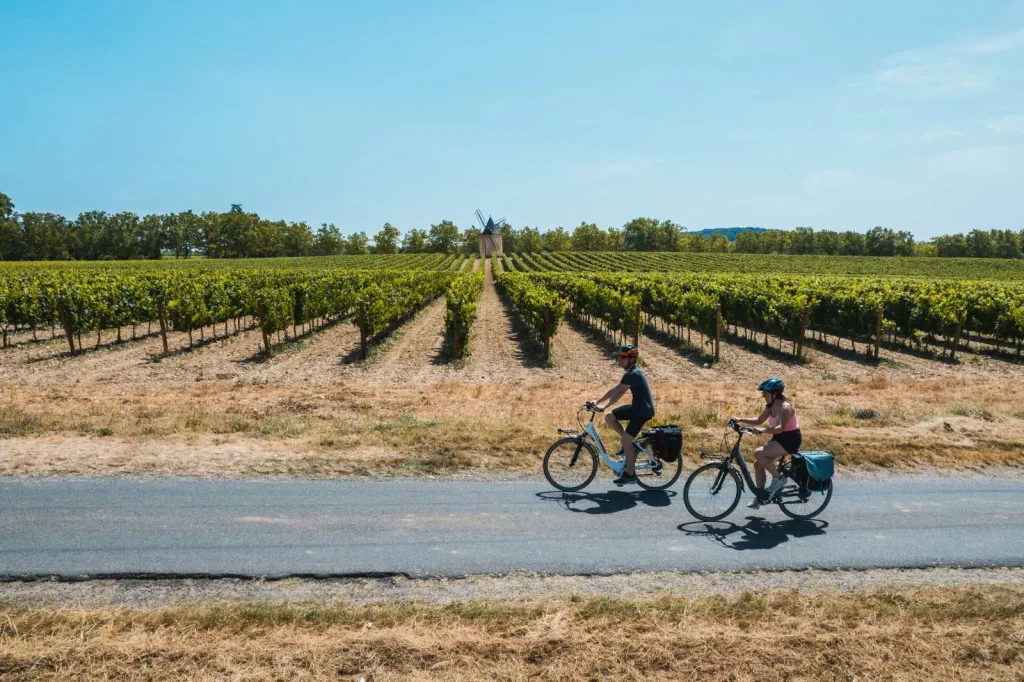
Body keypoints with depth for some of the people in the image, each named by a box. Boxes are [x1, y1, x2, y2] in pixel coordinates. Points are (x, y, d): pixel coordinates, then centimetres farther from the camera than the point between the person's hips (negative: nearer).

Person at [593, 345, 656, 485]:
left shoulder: (634, 374, -20)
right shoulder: (630, 373, 11)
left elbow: (620, 392, -29)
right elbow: (614, 389, 13)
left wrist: (603, 406, -33)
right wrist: (598, 402, 9)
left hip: (643, 410, -9)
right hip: (636, 407, 9)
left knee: (626, 441, -9)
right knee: (609, 417, 3)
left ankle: (630, 474, 3)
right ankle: (629, 443, 12)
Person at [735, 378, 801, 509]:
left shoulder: (785, 407, -21)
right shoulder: (770, 406, 5)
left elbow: (781, 428, -34)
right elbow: (759, 421, 13)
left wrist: (762, 430, -42)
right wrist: (741, 420, 2)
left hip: (790, 439, -9)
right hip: (779, 438, 9)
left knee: (758, 453, -24)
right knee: (758, 464, 2)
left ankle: (778, 478, -7)